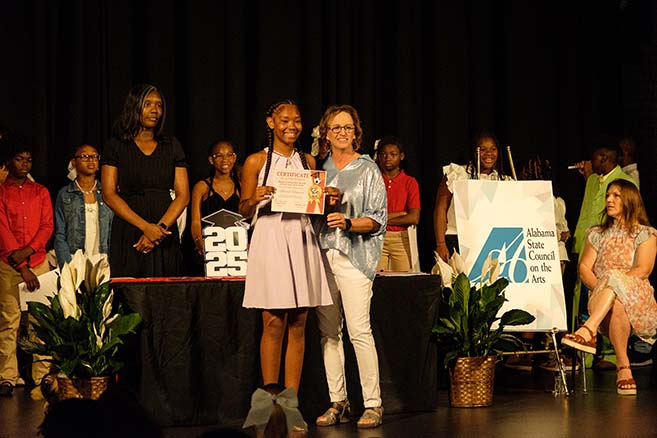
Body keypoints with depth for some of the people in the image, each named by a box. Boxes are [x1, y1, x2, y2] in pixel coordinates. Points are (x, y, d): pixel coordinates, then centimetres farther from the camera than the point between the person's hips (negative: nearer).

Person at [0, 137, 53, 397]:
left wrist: (28, 250, -12)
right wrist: (21, 267, -14)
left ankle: (43, 377, 1)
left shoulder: (40, 192, 14)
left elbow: (48, 226, 6)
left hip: (39, 262, 2)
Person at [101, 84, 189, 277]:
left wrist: (160, 227, -11)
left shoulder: (172, 146, 12)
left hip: (165, 229, 2)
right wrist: (145, 226, -14)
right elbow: (109, 194, -4)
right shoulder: (116, 145, 4)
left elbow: (183, 195, 5)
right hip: (128, 233, -2)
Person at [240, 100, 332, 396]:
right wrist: (255, 199, -17)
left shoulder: (308, 161, 14)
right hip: (271, 241, -4)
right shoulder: (256, 162, 2)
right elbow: (244, 212, 3)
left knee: (298, 326, 4)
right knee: (274, 324, -5)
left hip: (302, 241, 4)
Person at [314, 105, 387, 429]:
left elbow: (377, 219, -1)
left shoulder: (368, 169, 4)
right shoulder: (320, 169, 16)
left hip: (354, 255, -4)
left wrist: (348, 223, -17)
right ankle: (337, 403, 9)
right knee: (328, 331, 3)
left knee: (359, 331, -12)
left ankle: (373, 404, -7)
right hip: (323, 253, 5)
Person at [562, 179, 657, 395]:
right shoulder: (598, 234, 22)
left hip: (639, 301, -3)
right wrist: (600, 288, -12)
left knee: (614, 277, -38)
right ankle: (623, 367, -39)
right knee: (616, 305, -37)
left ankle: (588, 331, -55)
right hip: (603, 304, 3)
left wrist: (609, 283, -17)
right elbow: (584, 268, 10)